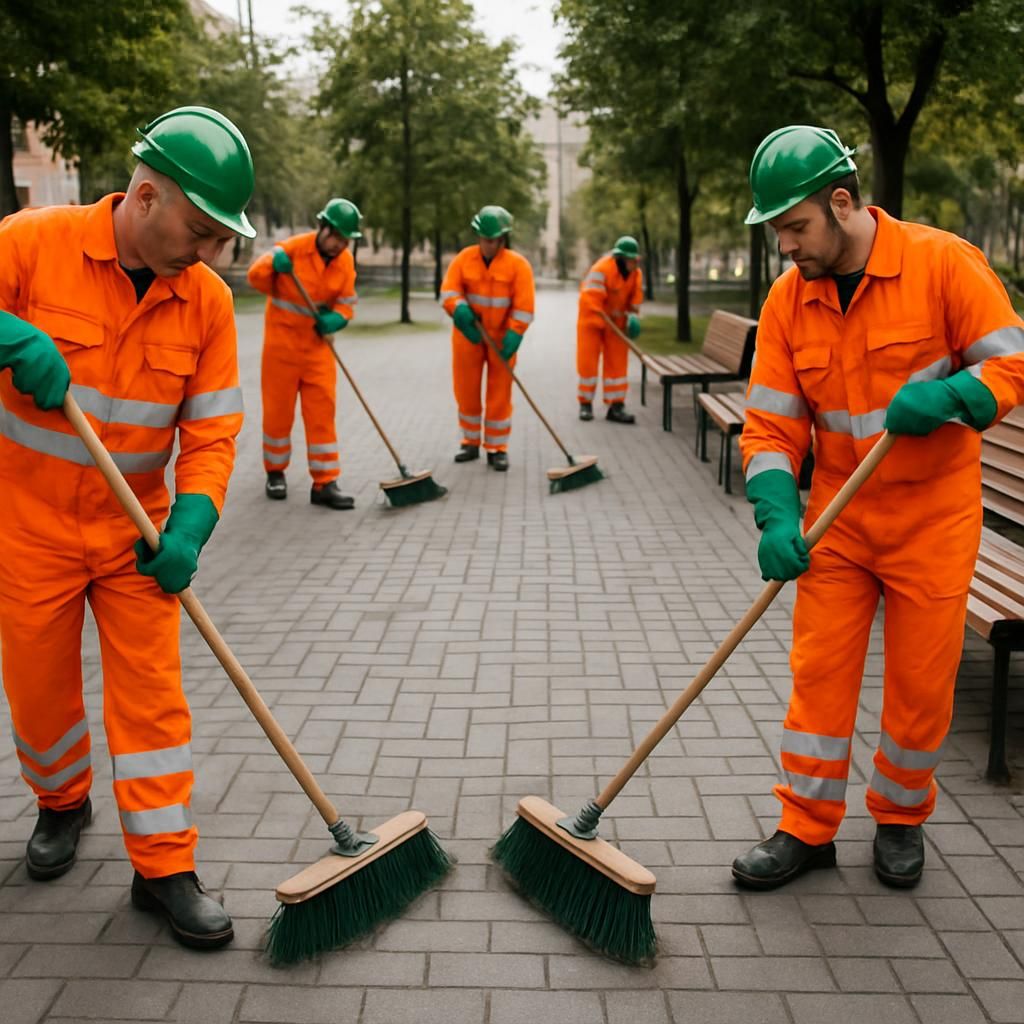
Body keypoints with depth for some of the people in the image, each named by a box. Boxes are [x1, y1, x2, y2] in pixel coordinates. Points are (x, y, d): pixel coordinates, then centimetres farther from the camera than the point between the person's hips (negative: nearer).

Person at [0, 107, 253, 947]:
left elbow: (212, 429, -5)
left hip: (134, 530, 1)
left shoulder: (207, 299, -5)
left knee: (152, 690, 0)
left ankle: (164, 866, 11)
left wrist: (190, 523, -18)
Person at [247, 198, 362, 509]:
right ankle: (275, 472, 24)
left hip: (317, 345, 3)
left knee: (322, 411, -2)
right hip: (282, 340, -3)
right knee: (278, 409, 6)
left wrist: (336, 319, -19)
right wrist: (273, 264, -30)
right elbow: (256, 276, -9)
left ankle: (325, 483, 0)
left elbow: (346, 302, 3)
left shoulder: (345, 261, 0)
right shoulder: (293, 248, -12)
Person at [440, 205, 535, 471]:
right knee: (466, 391, 9)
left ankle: (497, 449, 10)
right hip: (468, 334, 2)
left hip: (501, 337, -2)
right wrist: (461, 312, -25)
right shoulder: (465, 258, -2)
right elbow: (449, 290, -7)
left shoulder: (518, 264, -8)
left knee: (500, 395, 1)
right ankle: (471, 443, 24)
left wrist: (513, 337, -18)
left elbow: (524, 306, -11)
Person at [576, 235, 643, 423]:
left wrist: (632, 318, -10)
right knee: (587, 361, -1)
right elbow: (591, 301, -28)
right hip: (591, 320, -5)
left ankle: (616, 406, 3)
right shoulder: (601, 270, -25)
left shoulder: (636, 274, -4)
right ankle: (585, 404, 12)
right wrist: (603, 325, -26)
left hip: (616, 322, 5)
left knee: (618, 363, 0)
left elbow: (635, 299, 5)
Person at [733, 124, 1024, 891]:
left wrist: (946, 395, -29)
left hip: (933, 514, -2)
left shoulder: (943, 262, -12)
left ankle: (901, 817, 30)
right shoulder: (787, 299, -2)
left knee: (922, 681, 7)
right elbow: (772, 422, -3)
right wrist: (777, 517, -16)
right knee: (819, 669, 3)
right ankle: (809, 829, 19)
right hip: (838, 514, 3)